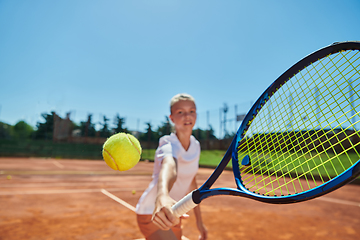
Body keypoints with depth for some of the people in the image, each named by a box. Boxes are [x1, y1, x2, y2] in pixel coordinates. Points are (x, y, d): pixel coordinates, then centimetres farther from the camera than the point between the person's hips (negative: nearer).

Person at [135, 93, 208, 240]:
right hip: (151, 215, -7)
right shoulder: (168, 145, -25)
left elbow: (191, 183, 6)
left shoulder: (195, 146, -3)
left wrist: (199, 220, 9)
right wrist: (162, 196, -70)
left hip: (172, 214, 7)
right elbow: (169, 167, -50)